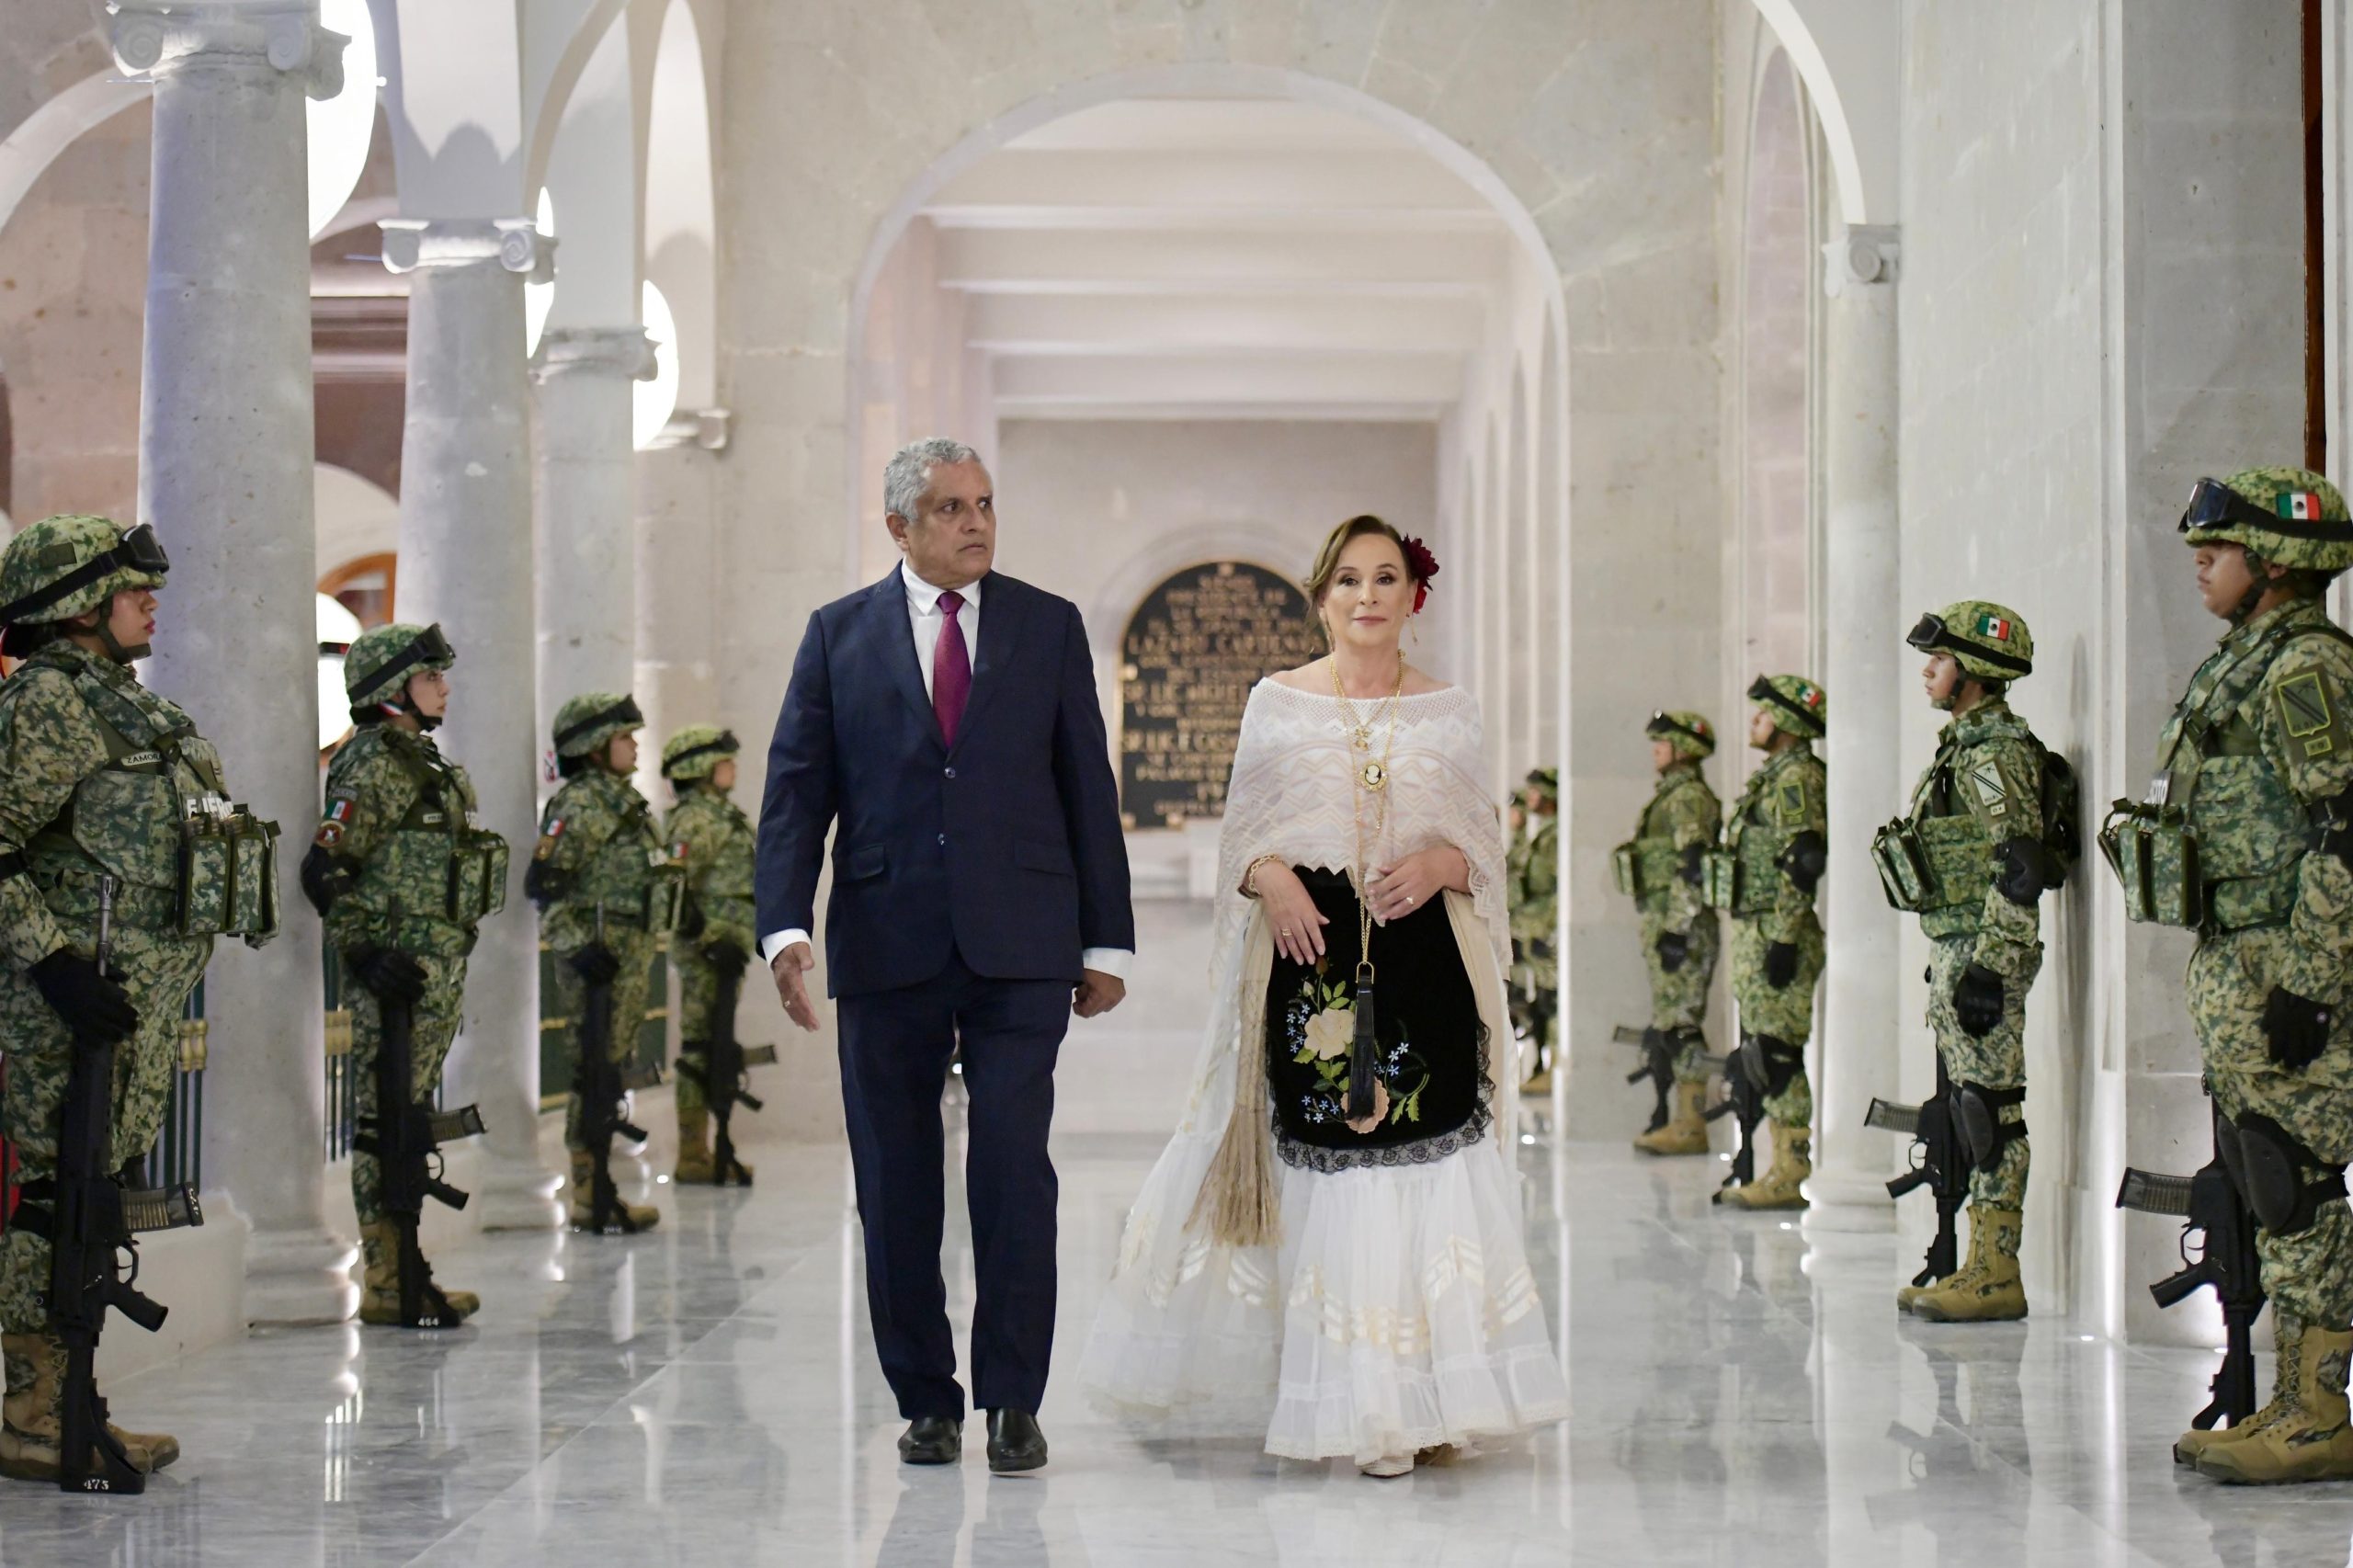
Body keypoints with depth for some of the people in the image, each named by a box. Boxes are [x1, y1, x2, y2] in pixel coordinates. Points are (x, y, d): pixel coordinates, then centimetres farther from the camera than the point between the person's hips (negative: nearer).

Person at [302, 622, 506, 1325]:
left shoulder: (421, 759, 17)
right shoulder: (372, 760, -11)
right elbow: (324, 871, -18)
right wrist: (368, 955, -21)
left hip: (435, 970, 9)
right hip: (399, 975, -9)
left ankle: (404, 1273, 18)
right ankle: (387, 1285, -2)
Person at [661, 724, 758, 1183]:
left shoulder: (721, 815, 19)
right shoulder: (695, 820, -12)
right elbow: (679, 886, -21)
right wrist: (714, 939, -23)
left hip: (726, 946, 10)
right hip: (708, 948, -10)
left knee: (711, 1048, 12)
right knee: (701, 1047, -7)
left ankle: (699, 1149, 17)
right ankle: (693, 1155, -4)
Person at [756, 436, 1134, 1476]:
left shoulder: (1049, 627, 8)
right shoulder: (840, 634, 8)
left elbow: (1088, 788, 9)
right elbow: (796, 789, 3)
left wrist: (1106, 941, 6)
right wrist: (785, 925, -10)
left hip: (1019, 948, -1)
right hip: (887, 948, 1)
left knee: (1014, 1166, -8)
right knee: (895, 1185, 5)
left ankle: (1013, 1400, 2)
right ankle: (926, 1399, 16)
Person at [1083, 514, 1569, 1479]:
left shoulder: (1448, 712, 11)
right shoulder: (1276, 703, 9)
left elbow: (1485, 848, 11)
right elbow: (1241, 836, 10)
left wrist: (1440, 863, -9)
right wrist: (1272, 878, -10)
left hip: (1423, 964, 1)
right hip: (1311, 957, 0)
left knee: (1425, 1172, -6)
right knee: (1327, 1174, -1)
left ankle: (1427, 1398, 3)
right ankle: (1355, 1405, 7)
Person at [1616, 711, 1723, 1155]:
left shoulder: (1689, 797, -12)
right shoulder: (1671, 796, 20)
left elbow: (1693, 870, -20)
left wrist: (1677, 930, -23)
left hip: (1681, 926, -11)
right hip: (1660, 923, 11)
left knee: (1680, 1025, -10)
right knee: (1668, 1024, 12)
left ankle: (1691, 1127, -10)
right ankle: (1681, 1119, 16)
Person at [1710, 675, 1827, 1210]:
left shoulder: (1796, 777, -12)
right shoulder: (1772, 776, 20)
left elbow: (1800, 867, -20)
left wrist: (1784, 941, -22)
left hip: (1777, 936, -11)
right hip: (1755, 934, 11)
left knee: (1777, 1054, -9)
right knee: (1762, 1054, 11)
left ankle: (1789, 1176, -7)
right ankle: (1782, 1171, 14)